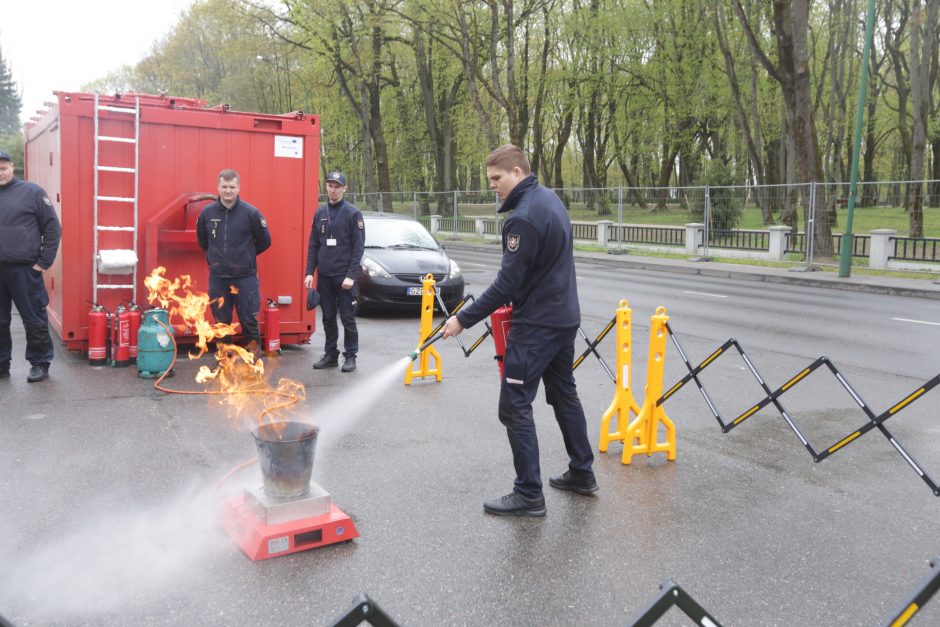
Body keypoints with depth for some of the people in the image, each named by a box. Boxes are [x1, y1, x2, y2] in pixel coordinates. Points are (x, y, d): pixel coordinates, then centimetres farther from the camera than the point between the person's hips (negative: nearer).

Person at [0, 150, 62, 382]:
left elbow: (53, 228, -1)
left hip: (24, 270, -4)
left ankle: (40, 363, 14)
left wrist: (43, 262, -5)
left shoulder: (31, 192, -1)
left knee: (34, 319, 3)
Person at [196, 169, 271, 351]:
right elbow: (202, 241, 17)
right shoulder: (207, 212, 0)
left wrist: (245, 255, 8)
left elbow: (265, 242, 2)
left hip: (245, 278, -3)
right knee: (221, 323, 11)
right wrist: (217, 255, 13)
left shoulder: (251, 213, -8)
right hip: (217, 278, 3)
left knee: (249, 321, 2)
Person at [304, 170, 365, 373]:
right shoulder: (320, 212, 10)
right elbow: (313, 245, 12)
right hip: (324, 276, 5)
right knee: (328, 317, 10)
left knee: (347, 318, 1)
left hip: (344, 276, -5)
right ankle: (330, 354, 20)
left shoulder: (353, 213, -5)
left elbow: (358, 246, -9)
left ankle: (350, 356, 11)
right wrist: (309, 272, 4)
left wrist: (351, 275, -16)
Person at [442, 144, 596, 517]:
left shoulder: (524, 218, -21)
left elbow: (507, 283, -22)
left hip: (536, 325, -10)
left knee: (515, 406, -4)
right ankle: (582, 473, 31)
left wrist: (464, 319, -16)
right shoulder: (549, 199, 9)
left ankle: (529, 494, 2)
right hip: (565, 317, 10)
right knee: (564, 394, 20)